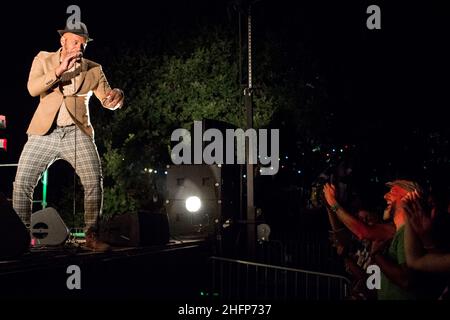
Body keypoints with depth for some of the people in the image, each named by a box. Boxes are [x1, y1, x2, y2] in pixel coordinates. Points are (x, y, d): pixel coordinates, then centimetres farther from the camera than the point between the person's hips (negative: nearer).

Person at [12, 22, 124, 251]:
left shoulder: (93, 69, 10)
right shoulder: (44, 59, 7)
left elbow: (107, 102, 4)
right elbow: (32, 88, -9)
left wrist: (116, 96, -21)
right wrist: (60, 69, -20)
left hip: (77, 133, 0)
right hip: (44, 132, 0)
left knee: (94, 182, -15)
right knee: (21, 183, -6)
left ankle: (92, 236, -7)